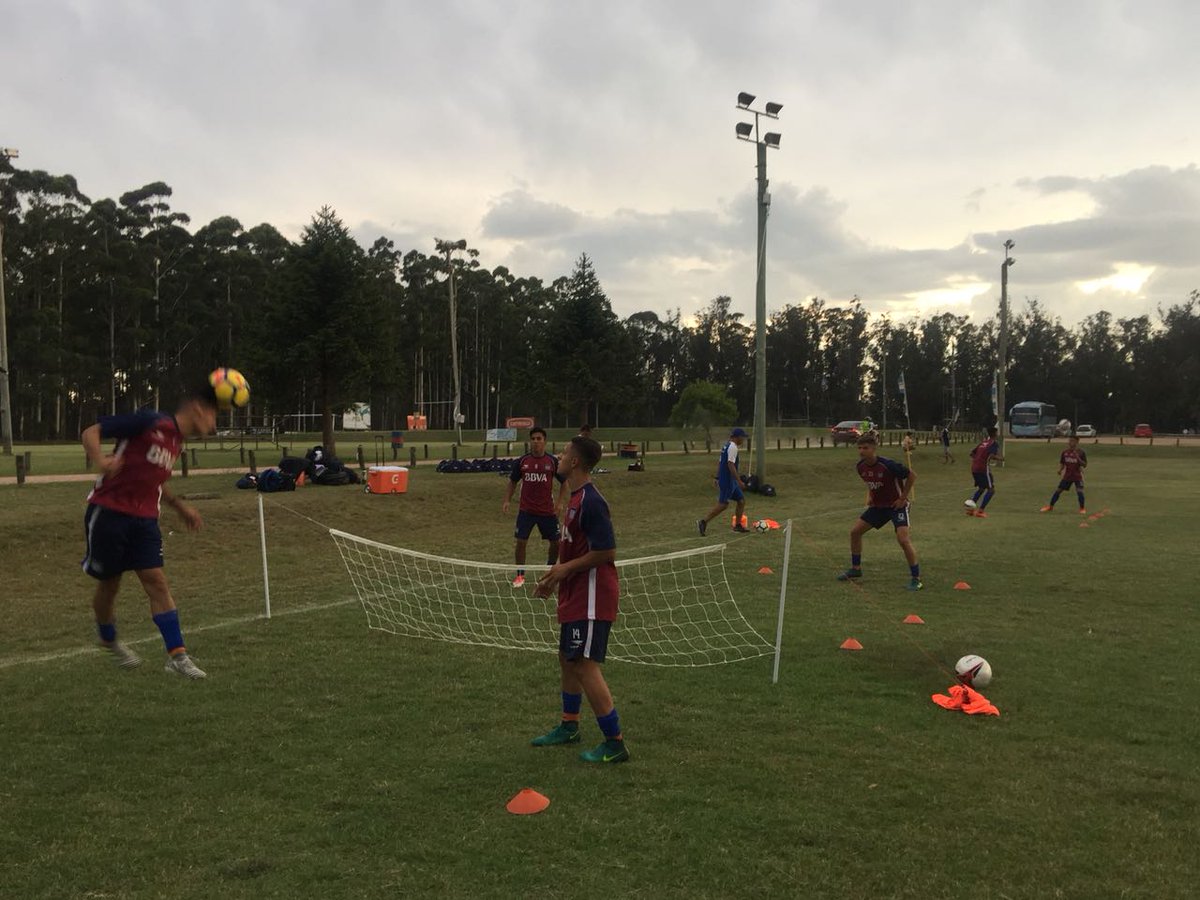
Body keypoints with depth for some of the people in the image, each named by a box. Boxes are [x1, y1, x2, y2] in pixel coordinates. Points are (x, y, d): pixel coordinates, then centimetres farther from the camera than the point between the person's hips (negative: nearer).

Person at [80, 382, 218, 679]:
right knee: (109, 584, 9)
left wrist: (180, 506, 21)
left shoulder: (177, 442, 12)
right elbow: (91, 432, -13)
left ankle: (177, 656, -6)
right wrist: (99, 460, -33)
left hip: (144, 520, 6)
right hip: (109, 513, -6)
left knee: (157, 582, -4)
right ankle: (109, 643, 35)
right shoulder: (151, 422, -12)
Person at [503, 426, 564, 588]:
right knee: (521, 541, -5)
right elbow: (513, 482, 12)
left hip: (547, 511, 0)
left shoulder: (552, 461, -3)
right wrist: (507, 500, 1)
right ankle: (520, 575, 11)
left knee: (555, 543, 5)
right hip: (526, 510, 0)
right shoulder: (522, 461, 1)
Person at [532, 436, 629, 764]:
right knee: (567, 658, 21)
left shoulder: (591, 501, -20)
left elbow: (607, 552, -23)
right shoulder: (576, 498, 12)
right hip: (576, 595, 11)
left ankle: (615, 743, -2)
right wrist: (555, 576, 16)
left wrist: (566, 568, -16)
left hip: (592, 598, -11)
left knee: (585, 665, -10)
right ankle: (569, 726, 37)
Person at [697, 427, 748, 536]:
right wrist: (739, 480, -22)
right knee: (723, 504, -7)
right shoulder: (733, 447, -16)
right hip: (727, 481, -10)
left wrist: (717, 477, 22)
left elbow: (720, 463, 18)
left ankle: (738, 525, 18)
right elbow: (730, 465, -23)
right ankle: (703, 522, -4)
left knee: (741, 500, 13)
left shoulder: (726, 445, 14)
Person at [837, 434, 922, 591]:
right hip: (877, 505, 7)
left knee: (903, 539, -22)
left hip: (896, 505, -7)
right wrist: (869, 495, 4)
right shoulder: (860, 467, -6)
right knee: (855, 531, 4)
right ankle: (855, 569, 21)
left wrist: (903, 498, -15)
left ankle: (916, 578, -8)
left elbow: (912, 475, -15)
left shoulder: (888, 465, -26)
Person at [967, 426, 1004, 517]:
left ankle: (970, 507, 18)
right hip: (983, 468, -8)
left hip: (974, 468, 8)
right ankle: (980, 511, -9)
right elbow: (991, 455, -20)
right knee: (991, 490, 0)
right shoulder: (994, 443, -4)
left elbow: (972, 453, 18)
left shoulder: (983, 441, 18)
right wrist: (1000, 458, -4)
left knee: (981, 488, 24)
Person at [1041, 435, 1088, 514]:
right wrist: (1060, 470, -11)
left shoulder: (1081, 453, -7)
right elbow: (1062, 464, 9)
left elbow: (1085, 465, -9)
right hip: (1067, 475, 3)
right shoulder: (1064, 453, 2)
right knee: (1058, 490, 3)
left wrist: (1078, 458, -25)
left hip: (1078, 476, -3)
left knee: (1080, 491, -15)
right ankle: (1050, 506, 13)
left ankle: (1082, 508, 3)